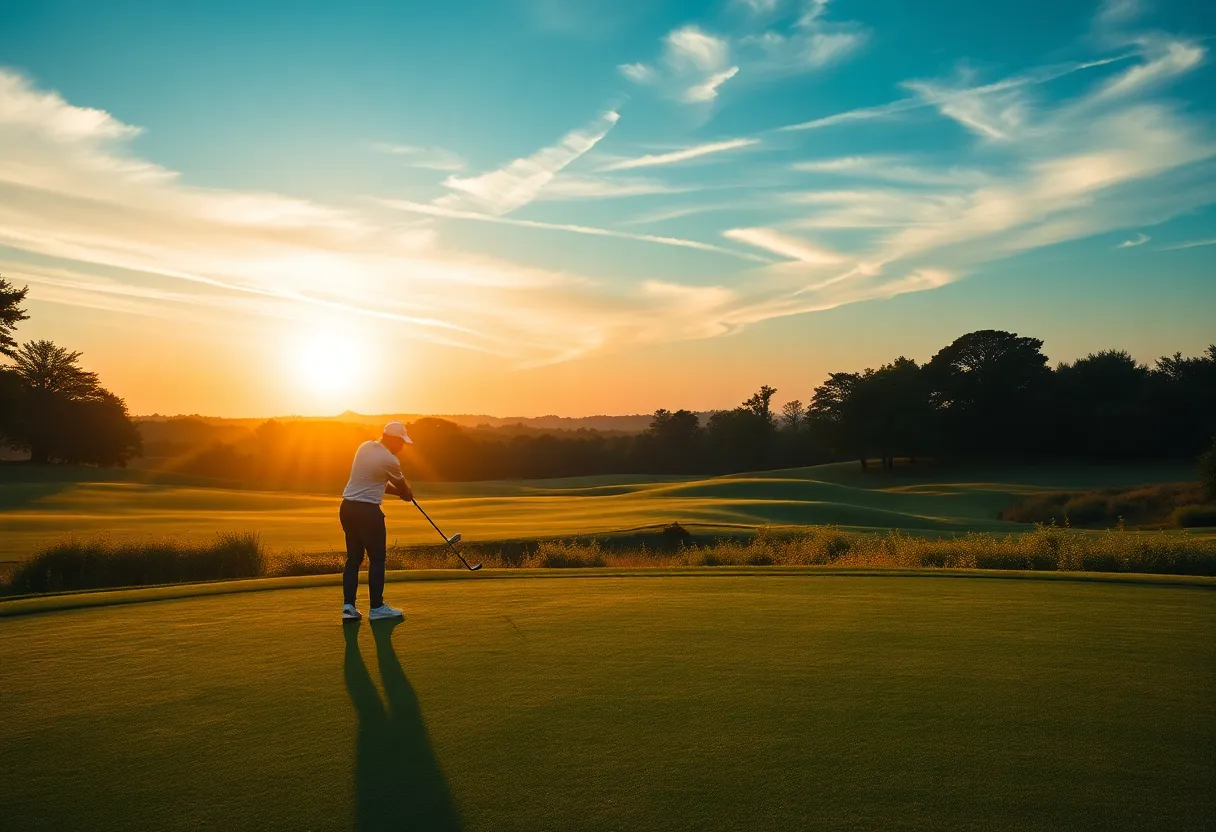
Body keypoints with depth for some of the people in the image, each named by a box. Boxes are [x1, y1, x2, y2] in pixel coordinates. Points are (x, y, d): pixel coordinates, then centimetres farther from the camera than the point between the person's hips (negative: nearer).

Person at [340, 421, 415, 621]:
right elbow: (402, 486, 5)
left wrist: (401, 492, 17)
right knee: (377, 559, 2)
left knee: (353, 558, 12)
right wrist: (408, 494, 28)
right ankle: (376, 607, 6)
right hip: (368, 511, -8)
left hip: (348, 507, 8)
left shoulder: (365, 447, 10)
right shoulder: (390, 460, -13)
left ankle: (348, 606, 8)